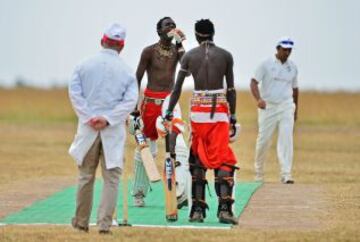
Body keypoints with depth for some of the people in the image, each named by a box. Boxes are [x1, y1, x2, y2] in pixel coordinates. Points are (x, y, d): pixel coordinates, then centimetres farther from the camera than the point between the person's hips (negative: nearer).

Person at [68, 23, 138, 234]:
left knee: (86, 175, 12)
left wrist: (88, 117, -8)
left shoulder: (85, 65, 3)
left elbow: (75, 93, -5)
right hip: (114, 132, -1)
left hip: (88, 128, 1)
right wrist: (108, 119, -12)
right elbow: (131, 100, -8)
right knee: (111, 177, 2)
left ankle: (81, 222, 20)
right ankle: (105, 224, -5)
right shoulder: (126, 70, 2)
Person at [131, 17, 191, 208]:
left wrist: (180, 45, -13)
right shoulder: (149, 51, -2)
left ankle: (180, 193, -24)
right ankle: (139, 193, 20)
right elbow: (137, 79, -2)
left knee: (179, 146, -16)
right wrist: (134, 106, -6)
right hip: (151, 102, -2)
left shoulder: (177, 50, 7)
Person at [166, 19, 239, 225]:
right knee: (223, 159, -4)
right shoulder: (226, 55, 3)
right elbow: (231, 89, 3)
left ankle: (198, 209, 8)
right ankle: (224, 208, -17)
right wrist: (233, 115, 9)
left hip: (198, 110, 2)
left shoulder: (189, 56, 6)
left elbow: (177, 87, 5)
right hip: (220, 110, -1)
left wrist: (170, 111, 11)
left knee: (197, 160, 10)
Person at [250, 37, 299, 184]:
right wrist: (258, 99, -27)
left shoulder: (292, 67, 10)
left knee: (286, 140, -10)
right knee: (264, 139, 2)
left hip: (286, 107, 2)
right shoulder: (266, 64, -2)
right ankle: (258, 172, 22)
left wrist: (295, 109, 22)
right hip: (268, 106, -2)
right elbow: (254, 82, -10)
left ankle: (286, 175, -15)